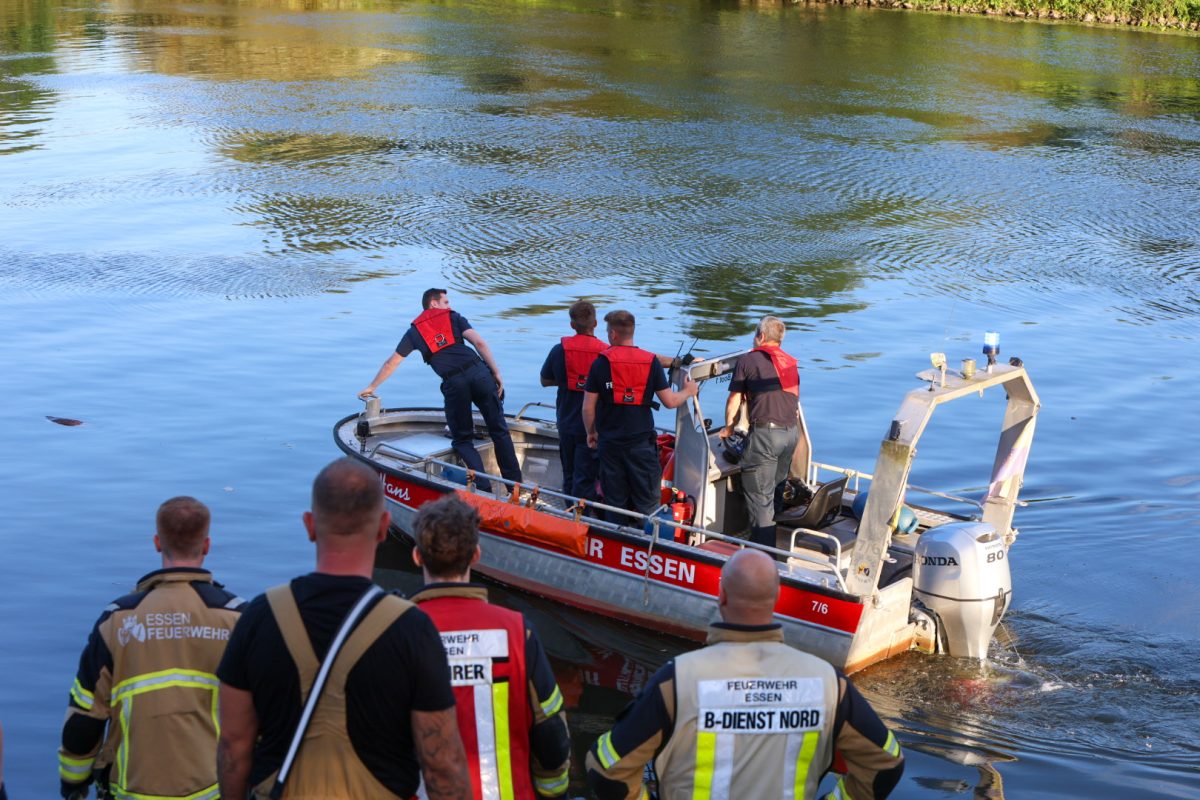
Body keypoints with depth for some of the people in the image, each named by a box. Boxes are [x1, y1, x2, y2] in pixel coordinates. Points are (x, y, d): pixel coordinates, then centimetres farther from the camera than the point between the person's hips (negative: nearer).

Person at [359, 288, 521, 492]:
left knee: (462, 440, 12)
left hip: (453, 382, 0)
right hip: (479, 373, 0)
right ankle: (516, 485, 5)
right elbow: (479, 343, 3)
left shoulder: (414, 330, 23)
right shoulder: (453, 317, 19)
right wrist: (496, 373, 5)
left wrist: (372, 387, 45)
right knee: (499, 431, 9)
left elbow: (391, 363, 32)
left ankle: (484, 488, -6)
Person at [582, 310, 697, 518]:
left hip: (610, 443, 1)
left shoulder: (601, 363, -5)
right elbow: (670, 401, -5)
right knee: (648, 503, 6)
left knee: (615, 502, 11)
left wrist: (591, 432, 13)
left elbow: (588, 407, -4)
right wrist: (688, 391, 15)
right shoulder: (650, 362, -5)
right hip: (641, 443, -1)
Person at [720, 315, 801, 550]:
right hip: (792, 431, 6)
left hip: (765, 431, -6)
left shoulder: (748, 360, 1)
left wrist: (728, 428, 20)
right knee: (775, 488, 18)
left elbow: (734, 400, 5)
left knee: (759, 495, -3)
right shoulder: (791, 363, 18)